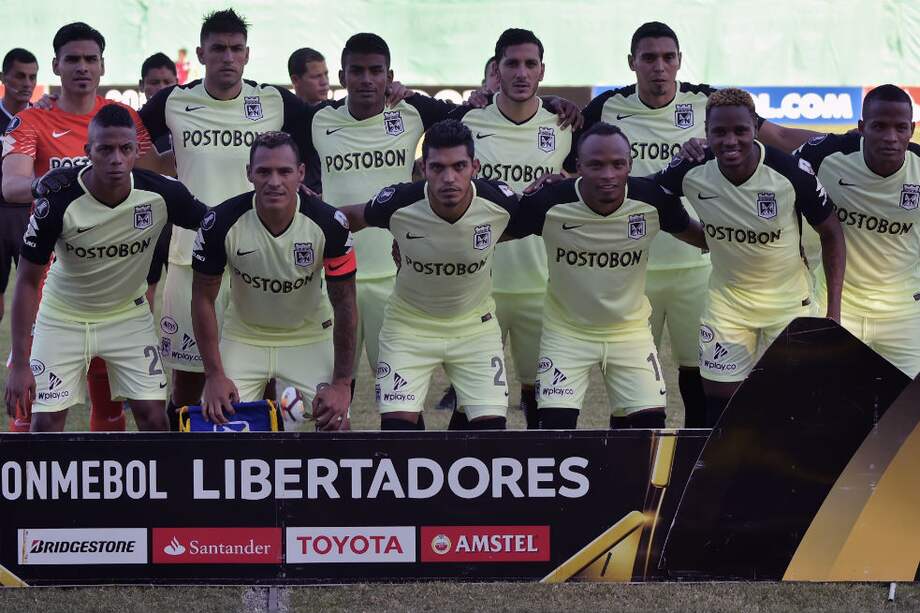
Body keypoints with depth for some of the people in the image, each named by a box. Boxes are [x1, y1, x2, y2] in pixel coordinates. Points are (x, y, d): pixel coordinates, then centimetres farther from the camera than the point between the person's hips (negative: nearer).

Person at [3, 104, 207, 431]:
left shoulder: (162, 194, -22)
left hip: (128, 315, 2)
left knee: (153, 417, -5)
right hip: (64, 318, -2)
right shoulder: (58, 202, -26)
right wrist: (19, 363, -20)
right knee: (45, 422, -6)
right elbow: (28, 281, -17)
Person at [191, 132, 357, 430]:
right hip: (244, 336, 0)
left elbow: (344, 305, -12)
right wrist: (214, 374, -14)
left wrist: (342, 383, -14)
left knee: (336, 423, -16)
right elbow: (203, 298, -10)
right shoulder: (221, 223, -22)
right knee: (217, 420, -14)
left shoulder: (329, 224, -22)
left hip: (309, 337, 0)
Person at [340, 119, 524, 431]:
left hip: (475, 326, 1)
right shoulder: (398, 203, -24)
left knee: (490, 425, -6)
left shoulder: (500, 202, -20)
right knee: (398, 426, -13)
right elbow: (352, 218, -2)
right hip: (409, 325, -1)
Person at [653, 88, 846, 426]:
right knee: (720, 400, 2)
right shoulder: (691, 171, -18)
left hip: (789, 300, -2)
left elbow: (831, 234, -10)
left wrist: (833, 309, -13)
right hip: (726, 298, 2)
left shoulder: (791, 172, -24)